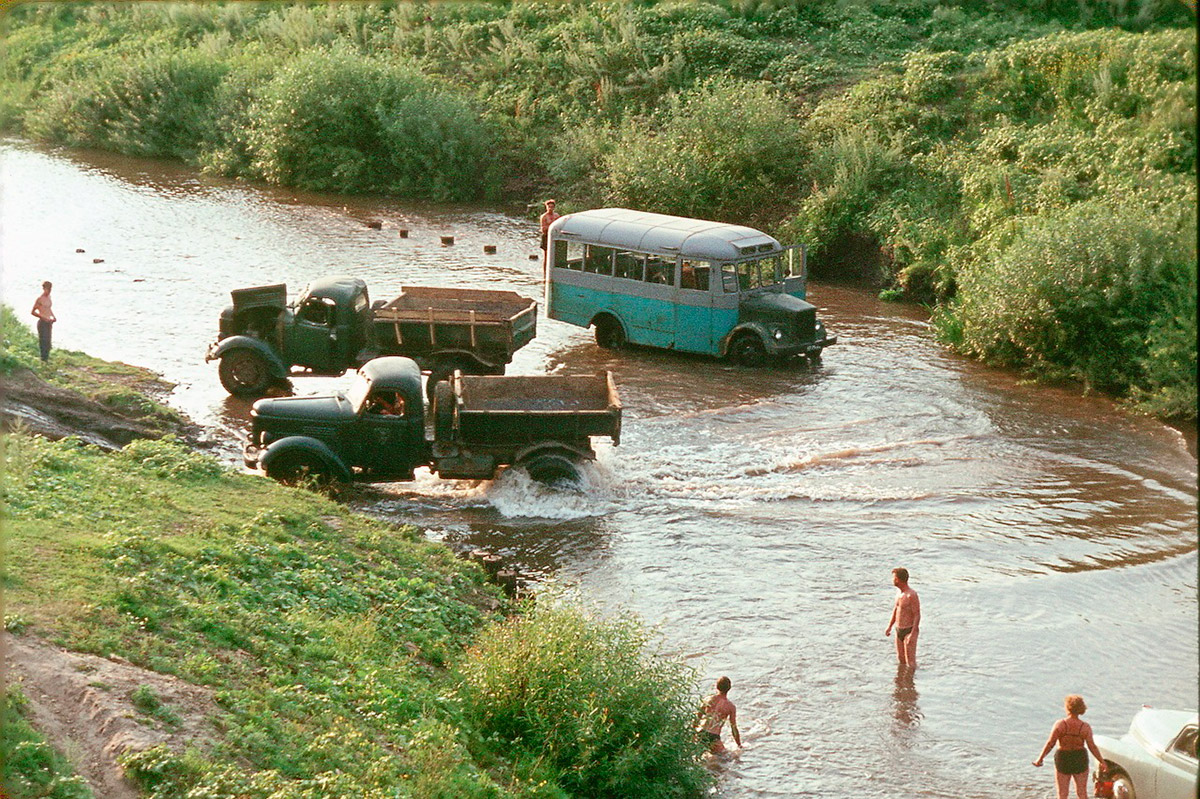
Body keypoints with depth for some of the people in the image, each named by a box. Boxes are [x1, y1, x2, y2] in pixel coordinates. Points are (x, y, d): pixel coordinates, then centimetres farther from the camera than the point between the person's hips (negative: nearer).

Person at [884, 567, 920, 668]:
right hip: (898, 630, 9)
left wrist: (913, 634, -25)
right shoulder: (899, 592, 8)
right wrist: (889, 626, 15)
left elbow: (917, 615, -20)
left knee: (910, 661, -7)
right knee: (901, 658, 16)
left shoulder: (911, 595, -20)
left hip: (909, 630, -9)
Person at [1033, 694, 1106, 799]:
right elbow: (1092, 746, -10)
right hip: (1080, 760, 1)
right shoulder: (1085, 727, -9)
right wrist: (1102, 762, -1)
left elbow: (1050, 743, -13)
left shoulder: (1060, 724, -13)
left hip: (1062, 759, -1)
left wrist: (1040, 759, -4)